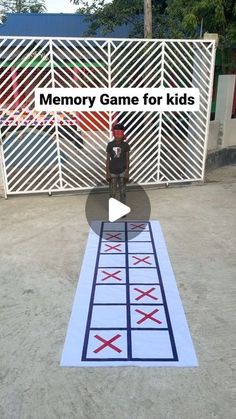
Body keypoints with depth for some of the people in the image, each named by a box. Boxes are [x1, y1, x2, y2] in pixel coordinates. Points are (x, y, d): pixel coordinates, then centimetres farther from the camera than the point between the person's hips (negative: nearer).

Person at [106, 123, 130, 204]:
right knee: (112, 192, 7)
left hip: (122, 171, 0)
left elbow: (127, 159, -2)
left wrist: (127, 172, -6)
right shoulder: (110, 145, -4)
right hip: (112, 172, 0)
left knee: (123, 191, 9)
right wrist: (107, 173, -5)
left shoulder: (125, 145, -5)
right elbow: (108, 159, -1)